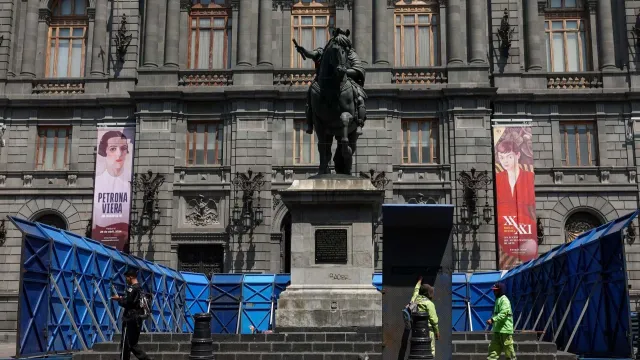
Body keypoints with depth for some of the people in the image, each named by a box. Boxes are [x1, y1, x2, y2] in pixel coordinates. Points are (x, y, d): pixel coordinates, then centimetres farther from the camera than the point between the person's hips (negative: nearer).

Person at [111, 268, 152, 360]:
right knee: (133, 343, 14)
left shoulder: (131, 288, -12)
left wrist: (118, 299, -1)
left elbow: (126, 303, -17)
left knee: (125, 343, -1)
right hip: (137, 319, 9)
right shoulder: (139, 288, 14)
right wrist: (121, 298, 13)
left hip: (130, 320, -9)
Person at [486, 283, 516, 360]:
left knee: (508, 348, -3)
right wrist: (492, 320, 13)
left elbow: (503, 313, -23)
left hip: (505, 329, -10)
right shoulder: (498, 299, 19)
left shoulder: (504, 300, -11)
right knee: (493, 347, 3)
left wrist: (493, 320, -28)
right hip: (497, 329, 10)